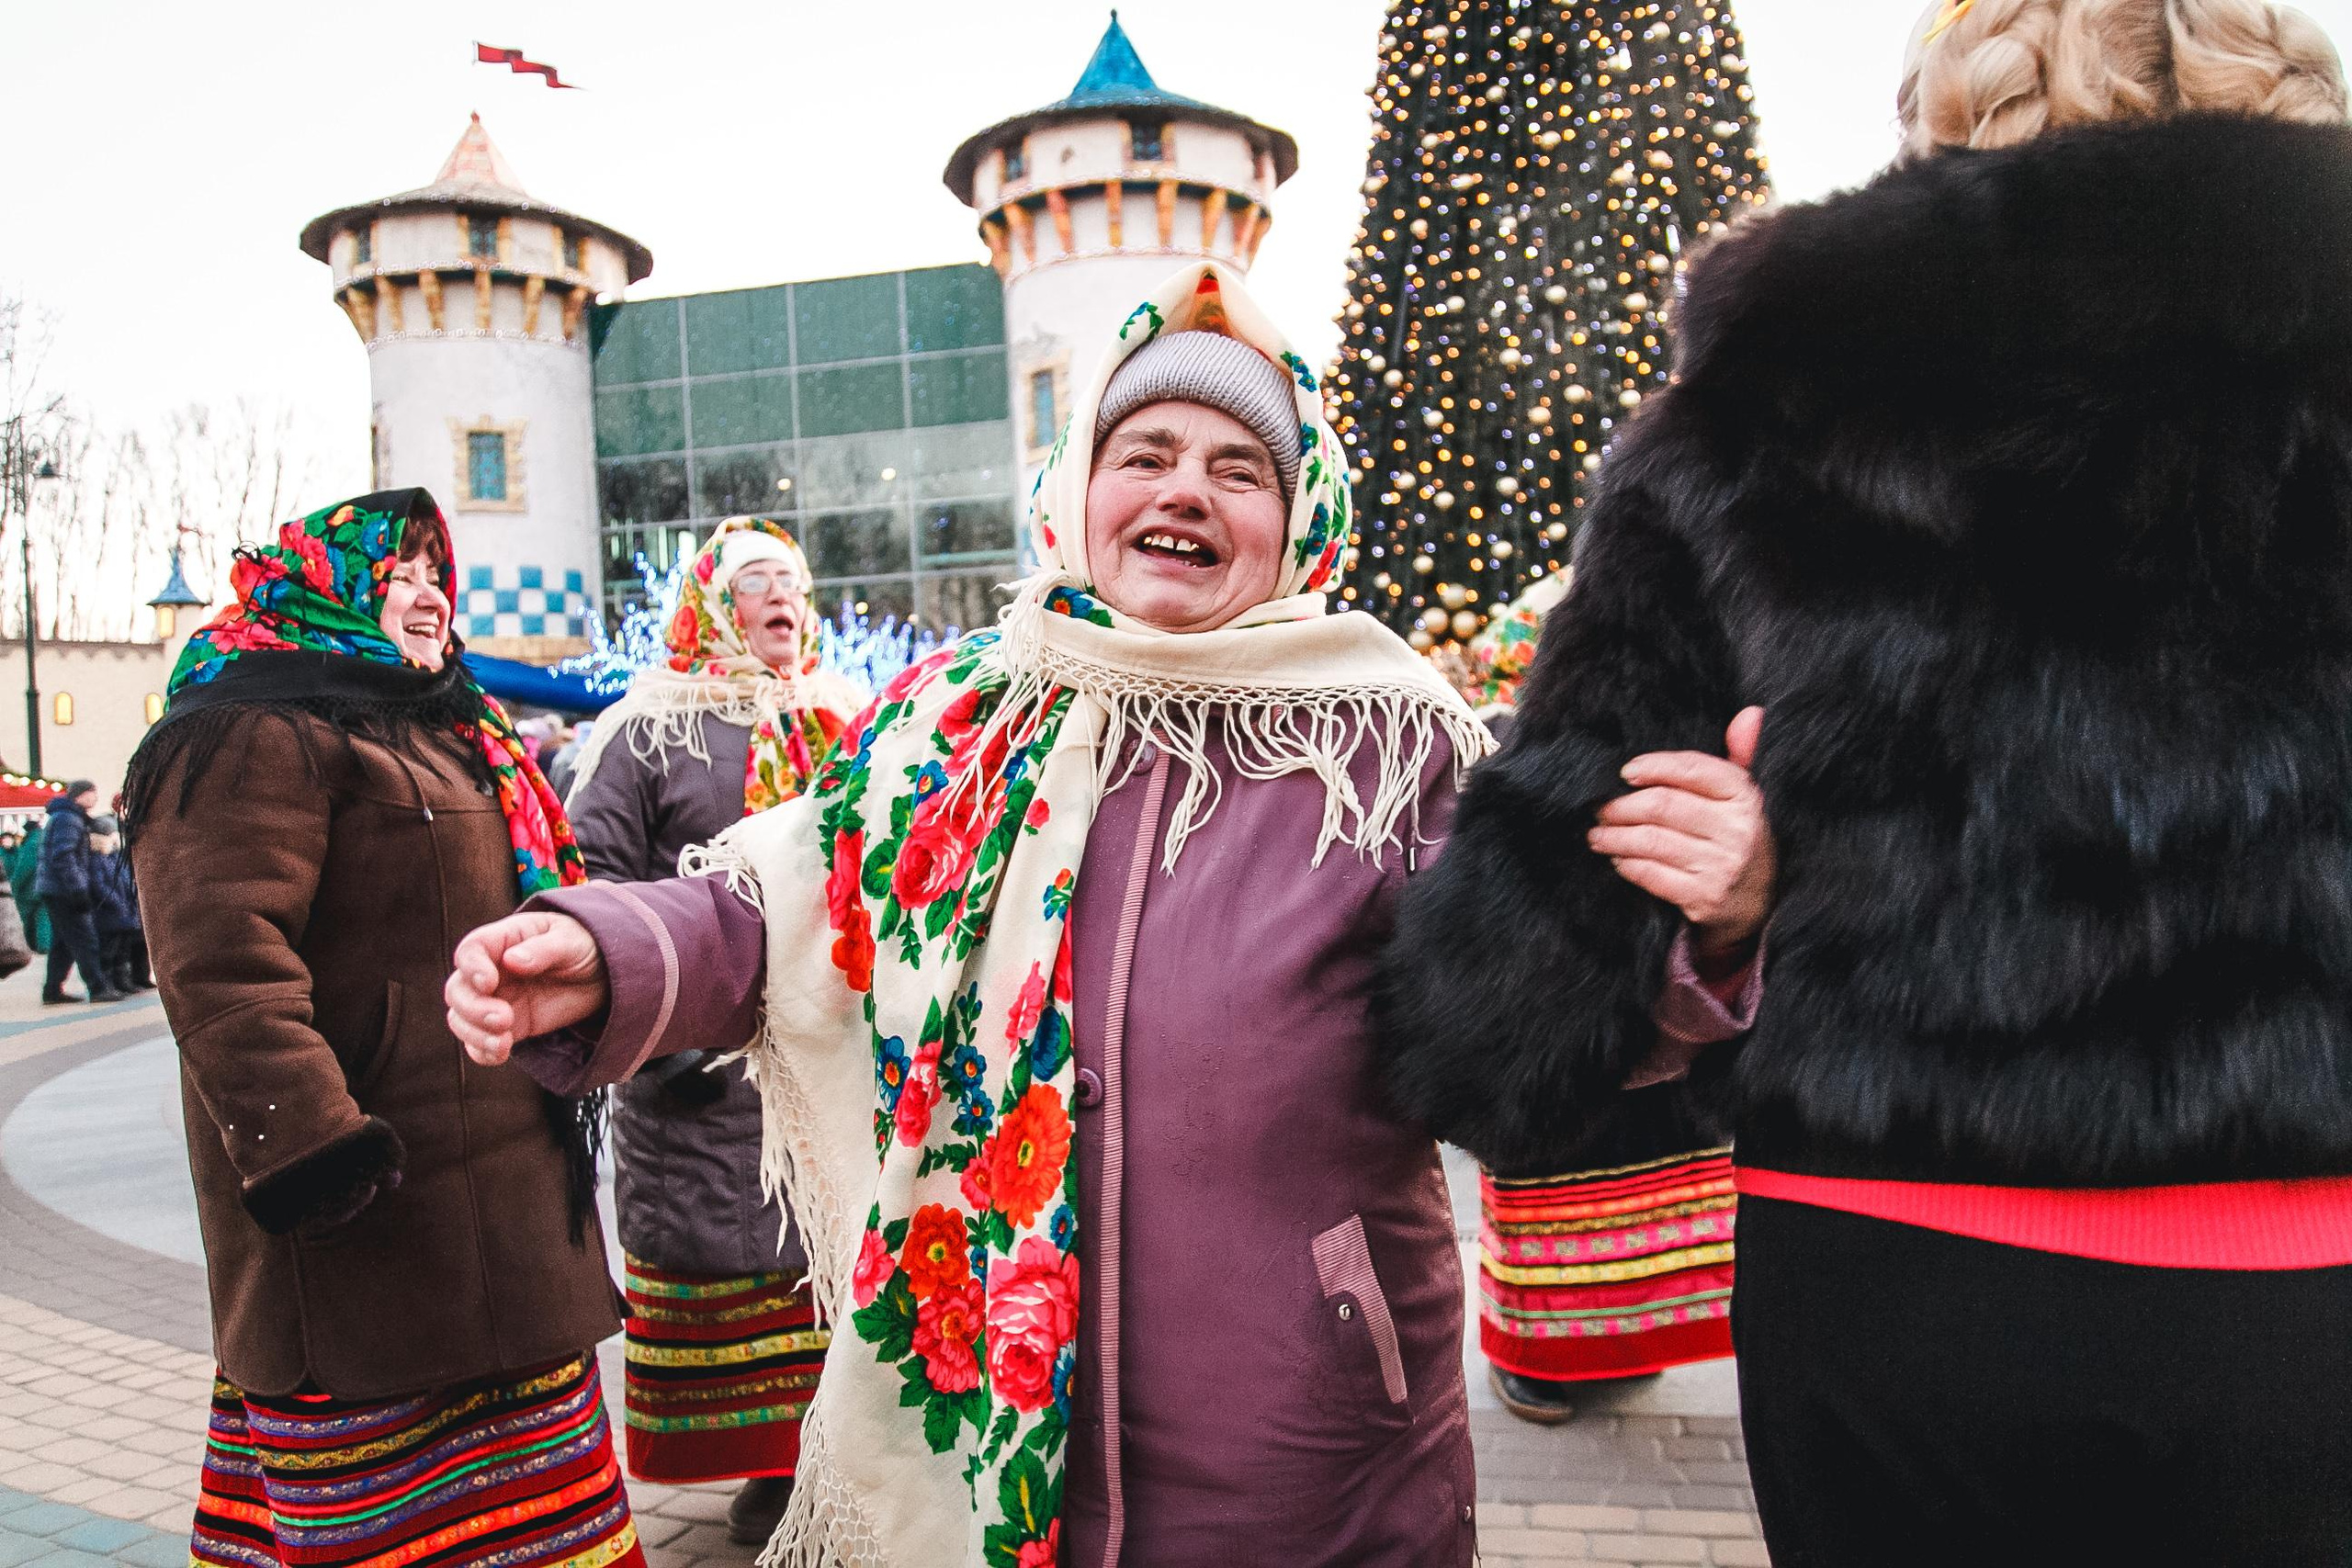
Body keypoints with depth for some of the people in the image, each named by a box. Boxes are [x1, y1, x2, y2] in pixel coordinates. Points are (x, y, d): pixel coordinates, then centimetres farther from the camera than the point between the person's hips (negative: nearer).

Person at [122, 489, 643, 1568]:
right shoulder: (257, 737, -12)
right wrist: (312, 1149, -28)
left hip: (497, 1202, 10)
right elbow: (221, 961, -23)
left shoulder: (448, 737, 21)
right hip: (378, 1225, -10)